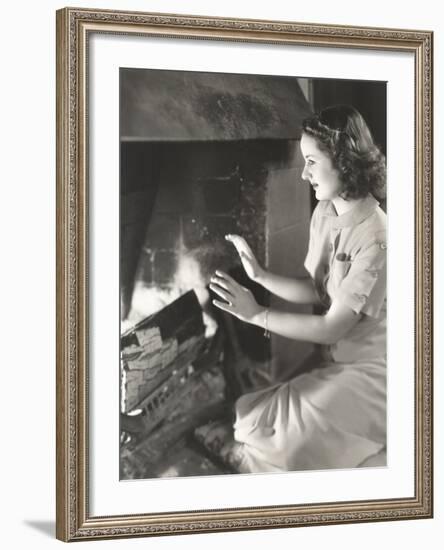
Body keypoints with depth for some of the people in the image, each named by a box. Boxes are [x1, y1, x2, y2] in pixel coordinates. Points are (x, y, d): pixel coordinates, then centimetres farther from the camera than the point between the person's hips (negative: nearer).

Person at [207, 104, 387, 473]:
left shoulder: (375, 239, -25)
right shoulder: (324, 214, 1)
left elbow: (332, 327, -22)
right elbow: (317, 291, 5)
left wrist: (257, 314, -18)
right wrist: (261, 275, -7)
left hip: (367, 372, -7)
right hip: (333, 359, 7)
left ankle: (253, 458, 11)